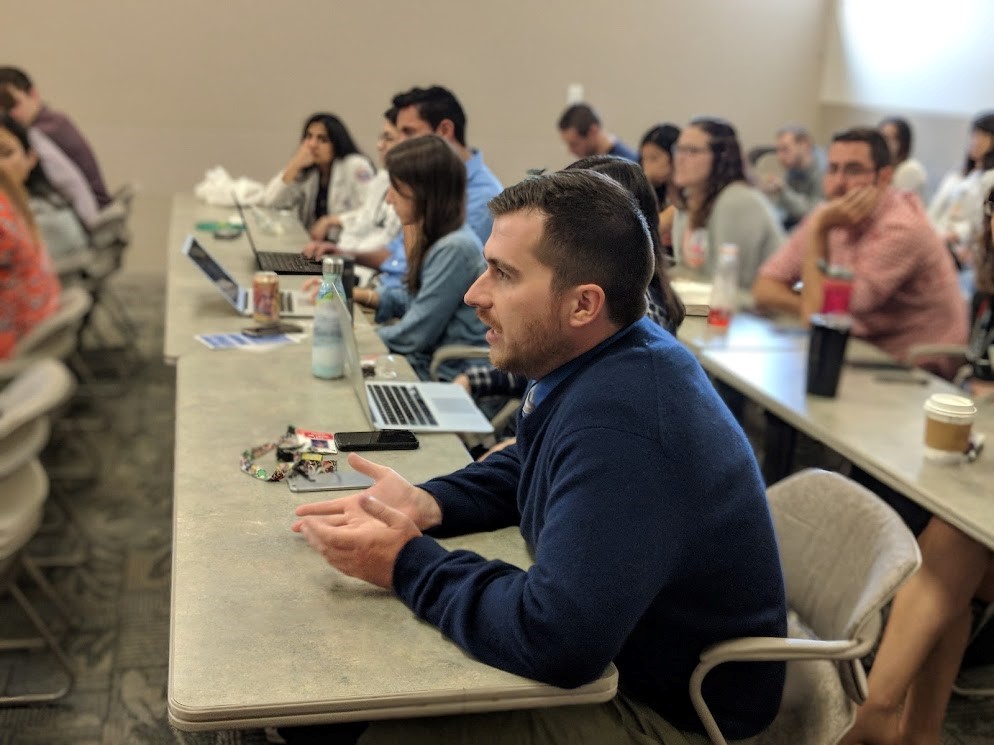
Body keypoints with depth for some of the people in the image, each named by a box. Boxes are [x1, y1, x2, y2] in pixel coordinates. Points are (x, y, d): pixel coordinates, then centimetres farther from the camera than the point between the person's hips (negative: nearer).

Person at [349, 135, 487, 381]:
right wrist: (359, 295, 7)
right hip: (427, 361, 8)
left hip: (447, 378, -8)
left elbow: (413, 336, -19)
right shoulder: (438, 239, 6)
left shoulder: (454, 249, -23)